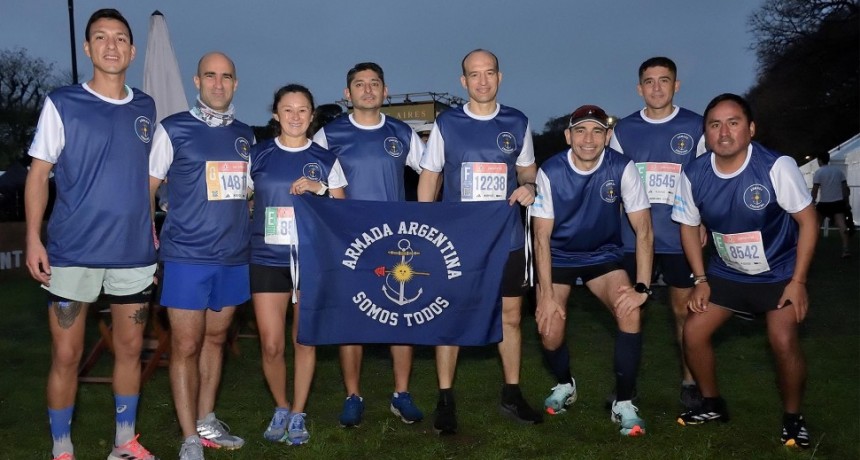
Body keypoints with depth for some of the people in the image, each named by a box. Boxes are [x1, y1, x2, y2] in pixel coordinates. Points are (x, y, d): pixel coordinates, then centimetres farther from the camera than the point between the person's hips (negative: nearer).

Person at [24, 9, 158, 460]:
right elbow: (38, 174, -1)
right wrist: (33, 239, -10)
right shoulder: (62, 104, -1)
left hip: (134, 252, 3)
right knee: (66, 354, 2)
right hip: (72, 252, -3)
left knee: (130, 348, 11)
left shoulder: (146, 108, 9)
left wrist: (152, 229, 11)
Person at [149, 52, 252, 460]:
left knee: (215, 339, 14)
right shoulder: (172, 129, -1)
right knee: (186, 346, -1)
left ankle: (207, 422, 28)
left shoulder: (245, 135, 12)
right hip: (187, 256, -4)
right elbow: (147, 189, 0)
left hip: (234, 257, 5)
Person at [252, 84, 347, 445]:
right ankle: (280, 408, 25)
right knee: (271, 345, 0)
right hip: (267, 259, 0)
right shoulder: (257, 155, 4)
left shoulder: (325, 160, 4)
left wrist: (319, 189, -11)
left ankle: (298, 415, 23)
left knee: (304, 341, 6)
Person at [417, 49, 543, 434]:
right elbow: (429, 176, 4)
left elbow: (527, 168, 16)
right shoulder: (446, 123, 1)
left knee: (510, 316, 9)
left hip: (506, 238, 2)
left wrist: (529, 187, -8)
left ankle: (512, 395, 25)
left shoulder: (517, 123, 5)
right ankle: (445, 400, 14)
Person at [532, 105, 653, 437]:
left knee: (631, 311, -24)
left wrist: (642, 287, -25)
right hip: (559, 257, 0)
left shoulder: (622, 169, -19)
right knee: (549, 328, -13)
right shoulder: (550, 172, -18)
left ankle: (623, 403, -7)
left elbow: (643, 229, -17)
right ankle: (565, 385, 22)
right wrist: (546, 295, -21)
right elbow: (542, 236, -16)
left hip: (603, 255, 0)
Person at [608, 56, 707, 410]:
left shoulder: (695, 127, 1)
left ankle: (689, 383, 20)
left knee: (685, 309, 5)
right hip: (633, 237, 2)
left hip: (680, 236, -1)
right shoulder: (623, 129, 6)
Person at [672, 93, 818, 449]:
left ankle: (792, 417, 8)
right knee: (693, 332, -3)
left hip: (779, 272, -4)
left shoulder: (777, 166, -25)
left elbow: (808, 221, -15)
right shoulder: (693, 175, -15)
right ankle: (713, 405, 21)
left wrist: (798, 281, -16)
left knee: (783, 342, -19)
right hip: (726, 272, 4)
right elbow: (689, 227, 1)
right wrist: (701, 280, -3)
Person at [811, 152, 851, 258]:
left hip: (824, 203, -3)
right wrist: (846, 202, 13)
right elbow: (845, 187, 8)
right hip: (838, 202, 3)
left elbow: (815, 190, -11)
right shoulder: (838, 170, 8)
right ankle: (846, 249, -18)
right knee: (842, 226, -7)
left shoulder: (818, 172, -6)